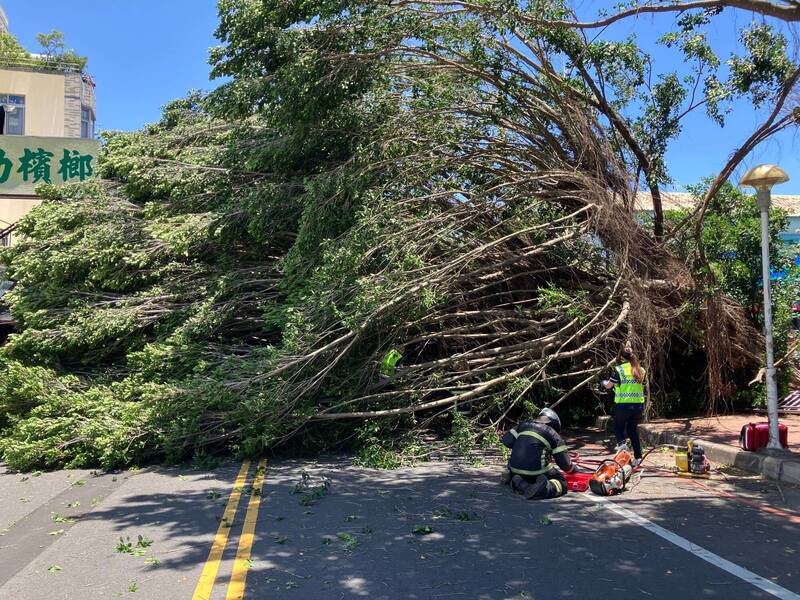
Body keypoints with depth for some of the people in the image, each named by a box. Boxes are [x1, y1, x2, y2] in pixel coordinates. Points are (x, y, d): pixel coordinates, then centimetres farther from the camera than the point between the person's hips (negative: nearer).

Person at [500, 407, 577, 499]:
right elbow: (564, 463, 4)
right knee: (562, 482, 13)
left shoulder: (523, 426, 13)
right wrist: (572, 468, 26)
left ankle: (520, 483, 4)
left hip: (516, 469, 5)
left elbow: (506, 441, 9)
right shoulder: (553, 435, 4)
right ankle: (546, 488, -17)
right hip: (537, 472, -5)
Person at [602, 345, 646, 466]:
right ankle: (637, 456, 14)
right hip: (639, 404, 4)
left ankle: (621, 442, -7)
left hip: (623, 404, -4)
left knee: (618, 425, 19)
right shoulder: (640, 370, 6)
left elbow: (609, 385, -1)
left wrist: (604, 382, 21)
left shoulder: (619, 369, -8)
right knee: (633, 429, 16)